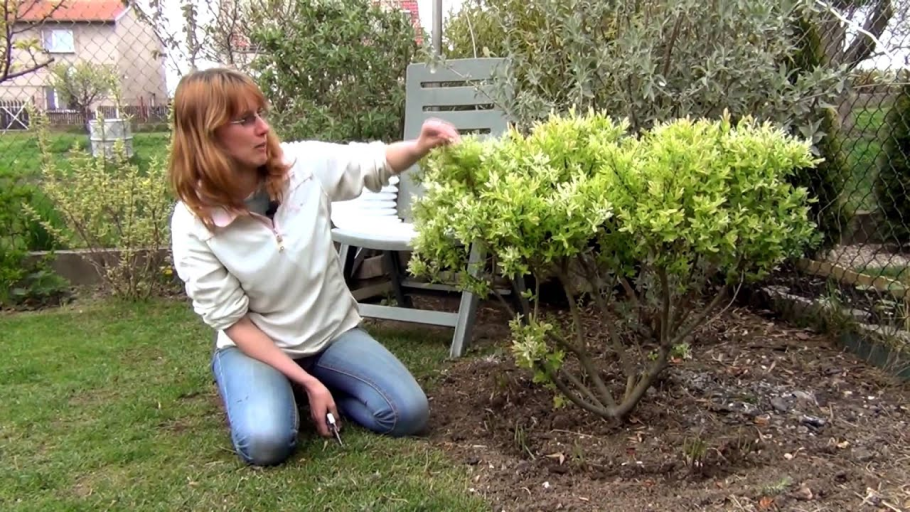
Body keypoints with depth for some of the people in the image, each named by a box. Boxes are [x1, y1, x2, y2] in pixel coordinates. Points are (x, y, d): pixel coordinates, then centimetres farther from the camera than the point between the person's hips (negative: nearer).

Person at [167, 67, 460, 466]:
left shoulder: (303, 163, -13)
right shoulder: (193, 222, -19)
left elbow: (375, 164, 2)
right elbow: (233, 321, -16)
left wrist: (420, 147, -22)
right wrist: (306, 380, -20)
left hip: (333, 331, 3)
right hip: (255, 345, -2)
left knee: (408, 413, -11)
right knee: (266, 442, -28)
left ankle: (312, 388, 12)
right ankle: (262, 387, 7)